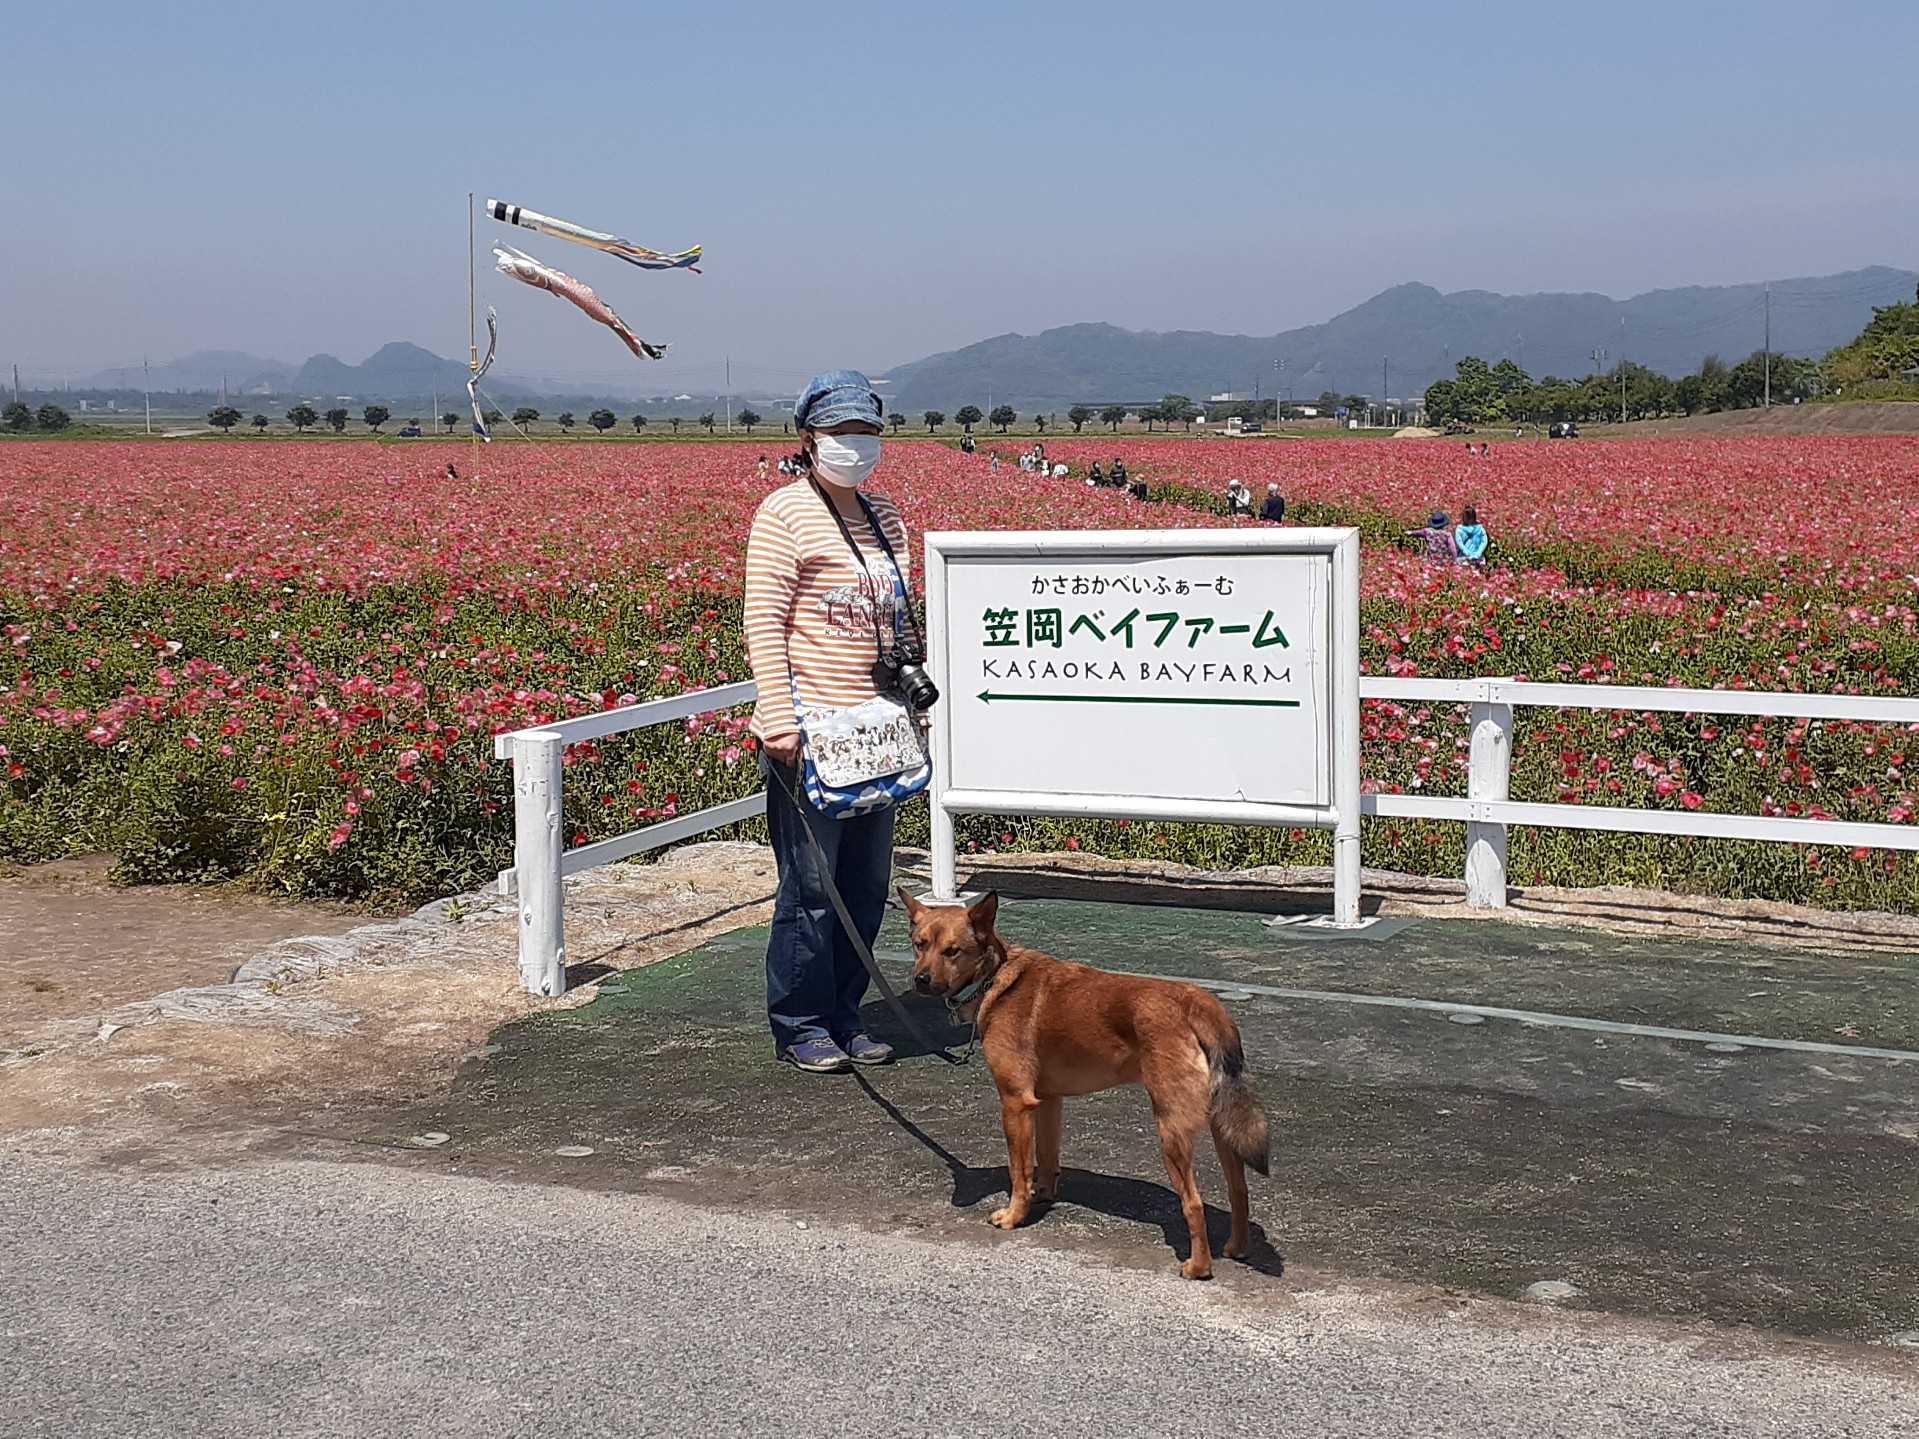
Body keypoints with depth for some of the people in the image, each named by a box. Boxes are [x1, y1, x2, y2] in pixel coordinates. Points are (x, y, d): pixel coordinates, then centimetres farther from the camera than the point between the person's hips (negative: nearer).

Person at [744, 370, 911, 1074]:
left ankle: (843, 1018, 23)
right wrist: (778, 718, -18)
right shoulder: (785, 513, -7)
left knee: (867, 883, 11)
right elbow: (764, 622, -12)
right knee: (811, 883, -3)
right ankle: (800, 1027, 10)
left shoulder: (886, 515, 16)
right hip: (809, 731, -7)